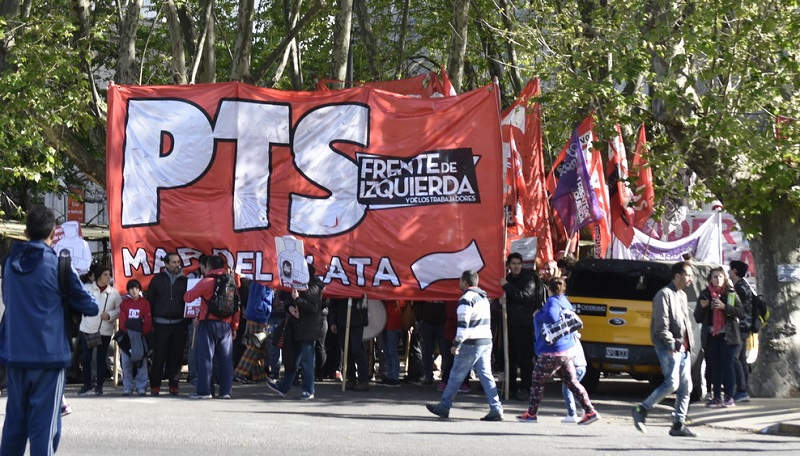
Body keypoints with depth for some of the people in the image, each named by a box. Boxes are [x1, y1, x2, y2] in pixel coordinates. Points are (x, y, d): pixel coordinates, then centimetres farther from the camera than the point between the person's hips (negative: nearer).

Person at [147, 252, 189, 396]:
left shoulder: (184, 280, 9)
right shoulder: (158, 279, 6)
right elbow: (150, 300, 8)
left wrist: (188, 322, 3)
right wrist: (150, 322, 3)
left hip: (179, 324, 1)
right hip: (161, 323, -1)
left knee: (176, 356, 3)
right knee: (159, 356, -3)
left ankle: (173, 385, 10)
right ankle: (155, 385, 2)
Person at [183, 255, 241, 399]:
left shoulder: (207, 281, -6)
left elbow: (188, 297, -2)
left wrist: (185, 294, 22)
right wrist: (234, 326, 16)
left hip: (209, 323, -4)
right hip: (226, 324, 4)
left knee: (204, 357, -1)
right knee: (226, 359, 7)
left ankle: (203, 391, -3)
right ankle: (226, 391, 7)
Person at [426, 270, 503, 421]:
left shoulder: (467, 299, -12)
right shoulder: (483, 297, 18)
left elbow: (463, 324, -19)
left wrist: (456, 343, -16)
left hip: (472, 344, -8)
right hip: (486, 342, 8)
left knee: (456, 375, 2)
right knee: (486, 376, 5)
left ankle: (444, 406, 11)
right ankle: (496, 409, -3)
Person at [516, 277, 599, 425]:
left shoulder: (552, 302, -14)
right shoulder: (565, 302, 13)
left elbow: (551, 318, -32)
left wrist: (538, 315, -16)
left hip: (551, 352, -8)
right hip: (567, 350, 8)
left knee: (537, 382, 6)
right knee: (572, 382, 10)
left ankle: (531, 414, 13)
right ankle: (590, 411, 5)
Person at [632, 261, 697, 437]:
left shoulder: (682, 295, 20)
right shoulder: (665, 294, -8)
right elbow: (661, 324, -16)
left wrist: (688, 343, 15)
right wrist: (671, 343, -21)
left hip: (683, 348, 9)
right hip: (669, 347, -9)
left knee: (685, 386, 5)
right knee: (672, 383, -16)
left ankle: (679, 424, 9)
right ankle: (641, 410, -3)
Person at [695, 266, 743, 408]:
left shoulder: (731, 295, 4)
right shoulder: (704, 295, 10)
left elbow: (741, 312, -5)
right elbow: (697, 318, 13)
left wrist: (724, 307, -15)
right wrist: (701, 307, -7)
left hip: (727, 336, -3)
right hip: (710, 336, 3)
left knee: (727, 365, -5)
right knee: (714, 367, 4)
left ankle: (729, 397, -1)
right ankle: (717, 398, 7)